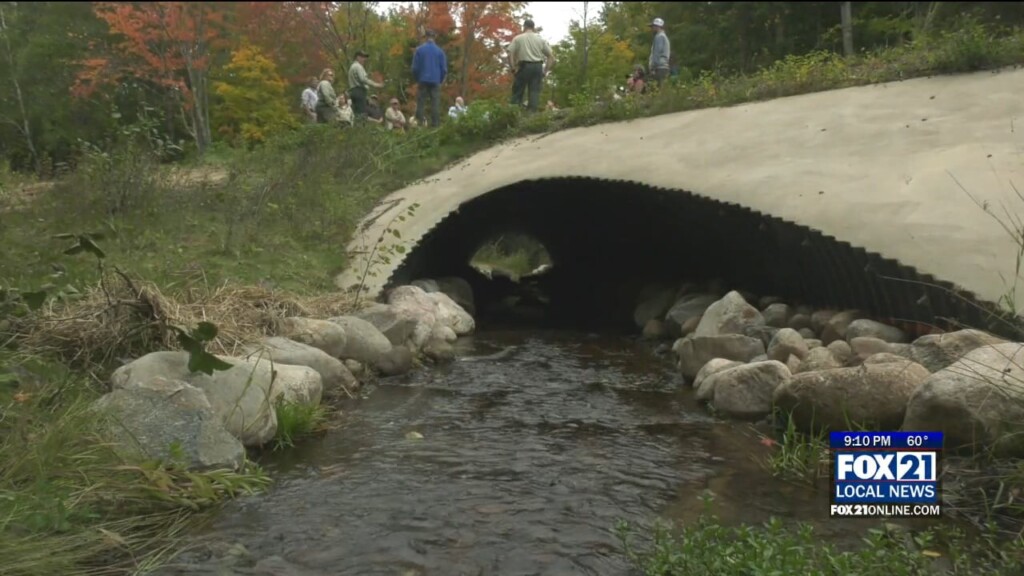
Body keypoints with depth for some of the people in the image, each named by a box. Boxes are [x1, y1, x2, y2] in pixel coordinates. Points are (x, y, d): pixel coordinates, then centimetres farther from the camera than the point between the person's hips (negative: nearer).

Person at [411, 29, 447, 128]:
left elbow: (415, 67, 0)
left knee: (420, 103, 4)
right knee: (435, 104, 0)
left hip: (423, 81, 0)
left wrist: (416, 79, 13)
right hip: (435, 82, 1)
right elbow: (444, 69, 2)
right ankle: (435, 124, -5)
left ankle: (420, 123, -1)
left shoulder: (419, 50, 0)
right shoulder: (440, 51, 2)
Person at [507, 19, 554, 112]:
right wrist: (546, 70, 8)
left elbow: (510, 54, -7)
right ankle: (532, 111, -3)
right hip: (538, 67, 2)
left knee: (517, 92, 3)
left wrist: (513, 68, -4)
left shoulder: (518, 38, 4)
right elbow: (551, 57, 6)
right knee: (535, 91, 3)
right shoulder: (541, 39, 11)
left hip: (524, 66, -2)